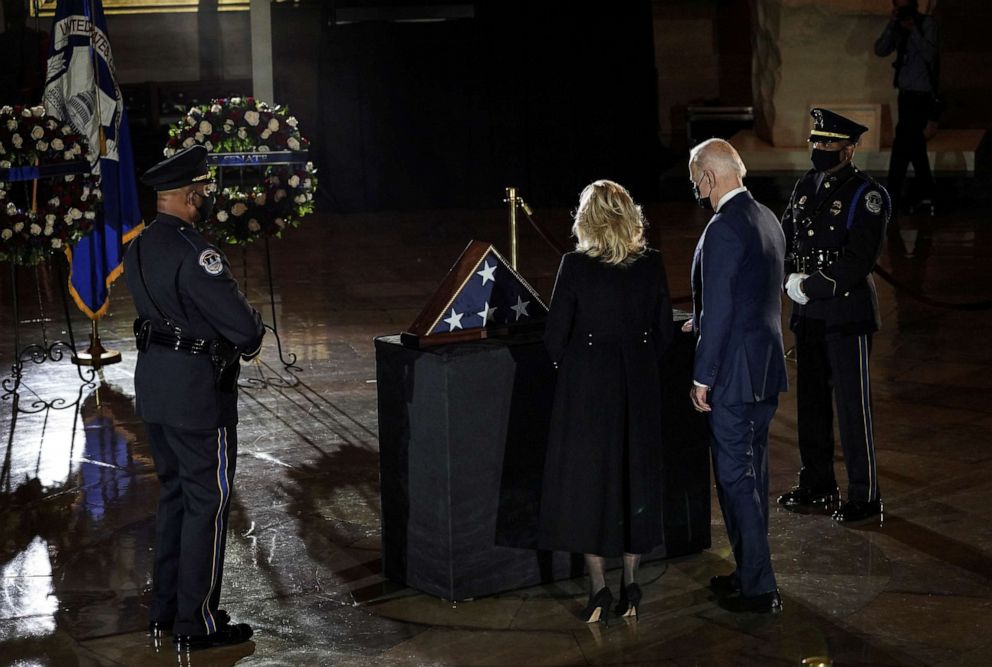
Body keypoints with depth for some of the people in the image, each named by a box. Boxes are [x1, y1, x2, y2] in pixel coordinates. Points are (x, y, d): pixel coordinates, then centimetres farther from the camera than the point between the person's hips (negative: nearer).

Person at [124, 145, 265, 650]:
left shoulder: (139, 248, 8)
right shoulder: (193, 253, -22)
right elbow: (244, 328, -22)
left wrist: (235, 338, 7)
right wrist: (252, 336, 2)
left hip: (152, 380, 9)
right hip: (197, 388, -9)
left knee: (174, 492, 19)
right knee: (208, 501, 1)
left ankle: (165, 610, 27)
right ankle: (196, 623, 7)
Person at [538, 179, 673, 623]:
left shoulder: (575, 266, -12)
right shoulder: (651, 263, -3)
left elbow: (555, 335, -9)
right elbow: (665, 330, 2)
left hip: (587, 385, -3)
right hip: (639, 387, 3)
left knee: (587, 479, 6)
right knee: (636, 476, 13)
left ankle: (599, 589, 6)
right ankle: (630, 586, 18)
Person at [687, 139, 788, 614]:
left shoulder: (723, 229, -19)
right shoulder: (768, 220, 10)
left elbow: (718, 310, -21)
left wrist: (702, 376, -15)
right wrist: (699, 321, 25)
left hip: (734, 374, -9)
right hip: (767, 366, 9)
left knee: (735, 478, -1)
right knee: (753, 474, 18)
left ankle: (758, 589, 5)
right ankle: (753, 571, 29)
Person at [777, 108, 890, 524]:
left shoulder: (866, 196, -12)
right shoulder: (805, 187, 9)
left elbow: (858, 263, -18)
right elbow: (784, 239, 12)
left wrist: (809, 286, -17)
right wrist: (791, 279, -5)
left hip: (847, 317, -7)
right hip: (808, 316, 7)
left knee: (853, 406, -1)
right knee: (811, 401, 14)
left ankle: (864, 496, 8)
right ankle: (817, 485, 27)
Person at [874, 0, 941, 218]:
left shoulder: (928, 23, -6)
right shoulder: (900, 29, 11)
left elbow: (929, 54, -18)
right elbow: (880, 50, 0)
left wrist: (913, 29, -20)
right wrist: (892, 25, -9)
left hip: (922, 96, -8)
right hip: (907, 94, 8)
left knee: (902, 147, -11)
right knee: (915, 147, 11)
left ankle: (892, 201, -10)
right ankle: (926, 199, 18)